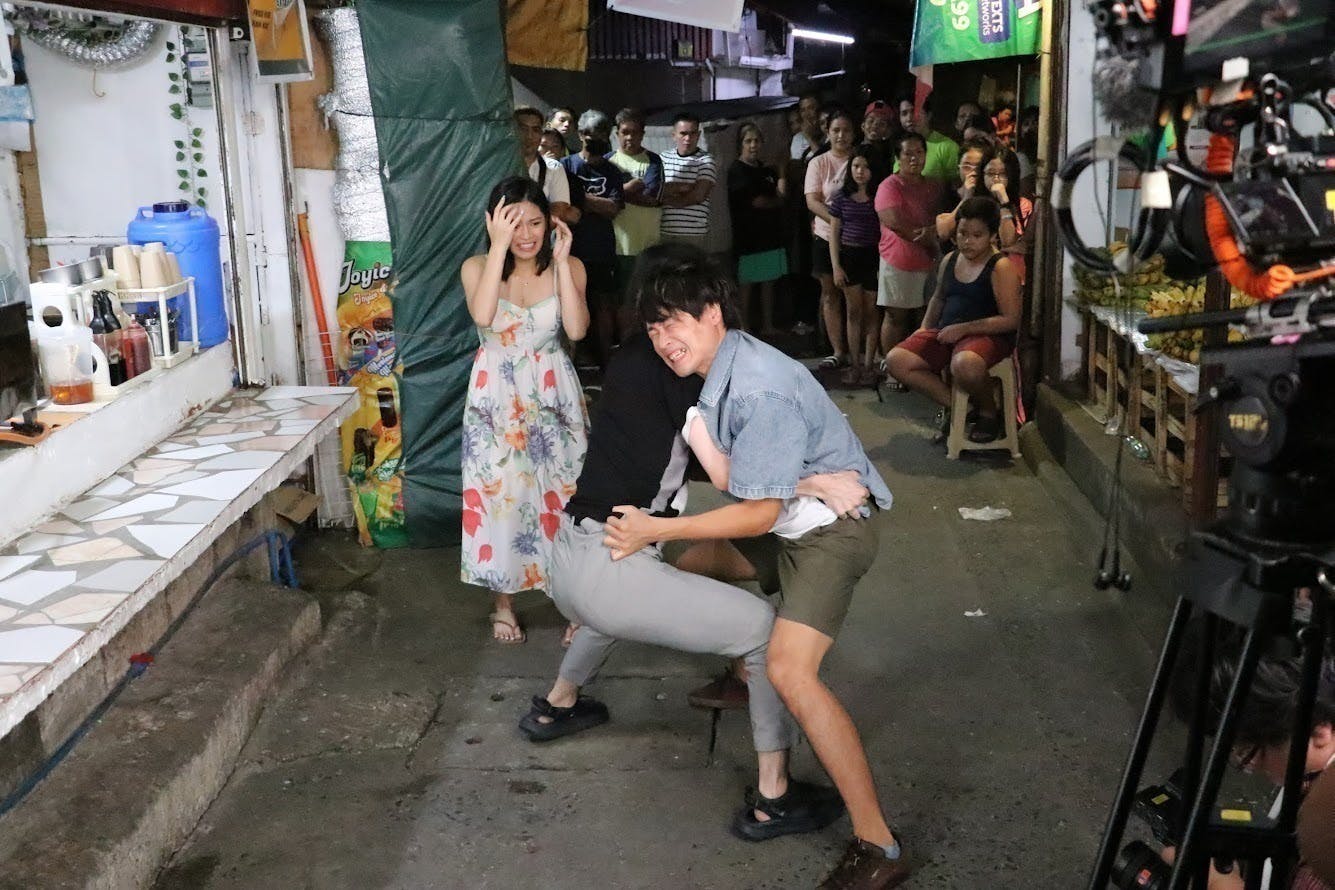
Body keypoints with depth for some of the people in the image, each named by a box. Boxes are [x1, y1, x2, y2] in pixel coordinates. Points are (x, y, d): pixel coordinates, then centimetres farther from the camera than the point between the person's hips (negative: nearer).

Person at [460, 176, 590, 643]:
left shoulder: (569, 267, -4)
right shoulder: (477, 267, -6)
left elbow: (577, 329, -18)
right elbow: (482, 315, -26)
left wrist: (561, 261, -19)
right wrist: (500, 247, -26)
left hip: (553, 394, 0)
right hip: (497, 396, 0)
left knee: (561, 492, 3)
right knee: (498, 494, 4)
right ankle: (503, 603, 19)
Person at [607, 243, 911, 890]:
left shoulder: (761, 390, -29)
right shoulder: (717, 366, -2)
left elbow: (758, 514, -25)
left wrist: (655, 530, -22)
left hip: (833, 525, -10)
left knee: (791, 671, -24)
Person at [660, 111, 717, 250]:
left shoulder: (705, 160, 1)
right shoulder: (664, 159, 11)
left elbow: (698, 196, -8)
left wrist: (666, 199, -5)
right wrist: (682, 187, -12)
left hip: (694, 233, -2)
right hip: (664, 231, 3)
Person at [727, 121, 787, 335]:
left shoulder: (768, 170, 15)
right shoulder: (737, 171, -7)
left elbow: (780, 197, 8)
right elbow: (757, 201, -14)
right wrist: (776, 200, 2)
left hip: (770, 235, 7)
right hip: (748, 236, -7)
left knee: (769, 281, 10)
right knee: (746, 284, -2)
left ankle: (768, 326, 19)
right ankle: (744, 330, 4)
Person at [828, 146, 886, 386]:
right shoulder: (842, 196, 2)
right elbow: (834, 233, 5)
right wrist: (836, 267, 0)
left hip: (874, 257, -1)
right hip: (849, 256, 1)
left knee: (870, 311, 4)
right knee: (854, 311, 5)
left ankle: (868, 364, 12)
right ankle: (854, 364, 12)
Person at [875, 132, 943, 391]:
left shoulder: (934, 187, 15)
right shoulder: (890, 186, -5)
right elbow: (894, 222, -17)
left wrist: (931, 230, -13)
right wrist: (928, 238, -11)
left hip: (926, 262, 5)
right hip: (897, 261, -5)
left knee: (914, 316, 7)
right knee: (895, 317, -1)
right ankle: (891, 371, 4)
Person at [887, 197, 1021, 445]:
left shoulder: (1000, 267, -10)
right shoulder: (949, 260, 12)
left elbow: (1011, 320, -15)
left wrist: (963, 329, -18)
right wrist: (925, 328, 13)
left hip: (986, 336, -7)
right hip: (945, 334, 7)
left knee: (965, 365, -42)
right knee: (897, 360, -13)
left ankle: (989, 411, -7)